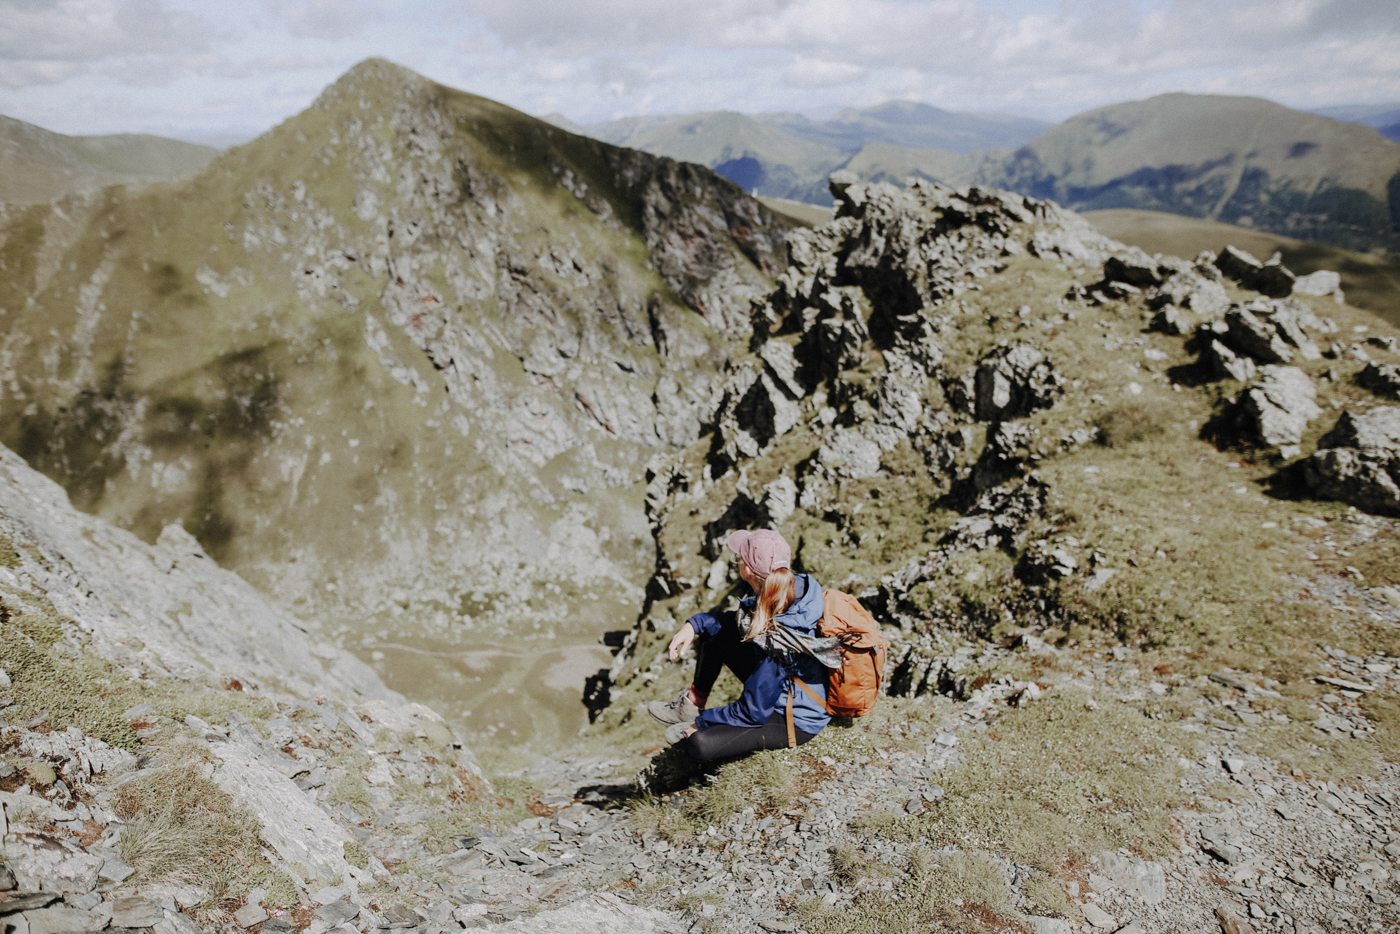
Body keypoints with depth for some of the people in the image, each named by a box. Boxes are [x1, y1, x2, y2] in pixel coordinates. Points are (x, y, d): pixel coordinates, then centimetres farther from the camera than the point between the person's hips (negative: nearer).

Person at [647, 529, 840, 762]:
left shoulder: (775, 641, -38)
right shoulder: (796, 587, -16)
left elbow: (753, 713, -25)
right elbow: (739, 620, 5)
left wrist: (703, 722, -10)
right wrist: (694, 624, -8)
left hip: (796, 722, -8)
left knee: (700, 745, -22)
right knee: (712, 631, 6)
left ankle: (698, 720, 12)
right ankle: (692, 705, 20)